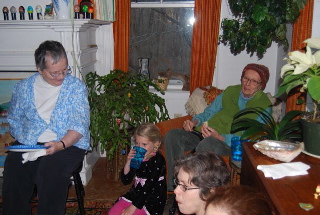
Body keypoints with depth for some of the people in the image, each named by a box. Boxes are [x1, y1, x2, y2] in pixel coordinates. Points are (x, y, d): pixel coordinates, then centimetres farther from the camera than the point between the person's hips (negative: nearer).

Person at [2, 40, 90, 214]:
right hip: (29, 144, 3)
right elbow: (14, 120, 15)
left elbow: (80, 124, -6)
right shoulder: (23, 87, 11)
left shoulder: (76, 86, 2)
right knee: (13, 167, -27)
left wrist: (61, 144, -24)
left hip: (69, 144, -2)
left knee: (52, 170, -33)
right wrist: (26, 142, -5)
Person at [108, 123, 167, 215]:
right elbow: (125, 181, 3)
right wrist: (128, 162, -13)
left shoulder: (158, 161, -16)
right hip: (135, 194, 6)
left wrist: (133, 207, -21)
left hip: (152, 201, -6)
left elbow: (148, 188, -20)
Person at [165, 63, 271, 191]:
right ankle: (174, 187, -19)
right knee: (172, 135, -19)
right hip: (204, 134, 6)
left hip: (229, 143, -6)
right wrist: (194, 122, 0)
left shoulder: (263, 105, 1)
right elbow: (208, 113, 23)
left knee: (207, 144, -39)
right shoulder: (230, 91, 18)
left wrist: (219, 137, -25)